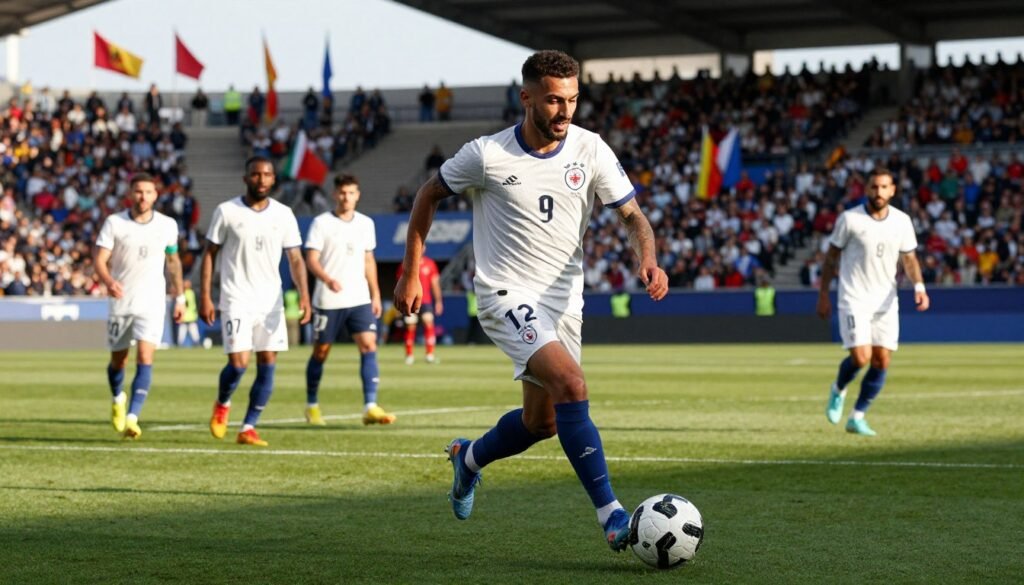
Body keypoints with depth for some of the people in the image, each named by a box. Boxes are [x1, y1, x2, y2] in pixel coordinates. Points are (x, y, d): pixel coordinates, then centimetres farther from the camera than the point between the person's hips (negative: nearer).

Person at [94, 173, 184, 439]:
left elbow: (173, 261, 15)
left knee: (145, 358, -17)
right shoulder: (114, 223, -5)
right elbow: (99, 260, -9)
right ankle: (118, 399, 44)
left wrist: (179, 297, 17)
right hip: (121, 302, 0)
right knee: (118, 360, 13)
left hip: (152, 304, 0)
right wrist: (109, 281, -30)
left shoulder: (167, 225, 2)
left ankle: (132, 418, -21)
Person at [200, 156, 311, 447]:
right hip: (237, 300, -3)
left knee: (267, 365, -1)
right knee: (238, 363, -13)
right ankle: (222, 405, 19)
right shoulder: (226, 211, -3)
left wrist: (304, 295, -11)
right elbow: (209, 254, 1)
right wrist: (205, 297, -6)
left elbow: (295, 259, 4)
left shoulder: (284, 215, 4)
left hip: (271, 300, 3)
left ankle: (248, 428, 8)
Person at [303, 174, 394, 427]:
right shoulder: (321, 223, -5)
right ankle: (312, 406, 23)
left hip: (360, 299, 4)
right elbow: (311, 259, -11)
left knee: (369, 346, -11)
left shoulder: (366, 224, 10)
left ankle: (370, 407, -16)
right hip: (328, 301, -3)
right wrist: (327, 279, -29)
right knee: (321, 351, 6)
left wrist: (375, 295, 15)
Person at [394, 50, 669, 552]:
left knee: (542, 422, 13)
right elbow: (428, 195, 3)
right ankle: (611, 516, -26)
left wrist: (648, 260, -24)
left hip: (564, 298, 5)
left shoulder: (590, 150, -5)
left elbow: (632, 215, -2)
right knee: (571, 384, -26)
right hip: (506, 296, -5)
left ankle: (469, 457, 46)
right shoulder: (487, 155, -12)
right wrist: (410, 274, 3)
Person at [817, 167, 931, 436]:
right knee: (861, 357, -16)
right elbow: (832, 255, 1)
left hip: (886, 301, 4)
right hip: (854, 300, -4)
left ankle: (857, 417, 13)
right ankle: (838, 390, 18)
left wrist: (919, 286, -9)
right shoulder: (849, 219, -8)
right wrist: (823, 295, 1)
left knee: (882, 361, -1)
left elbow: (909, 258, 9)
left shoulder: (902, 221, 1)